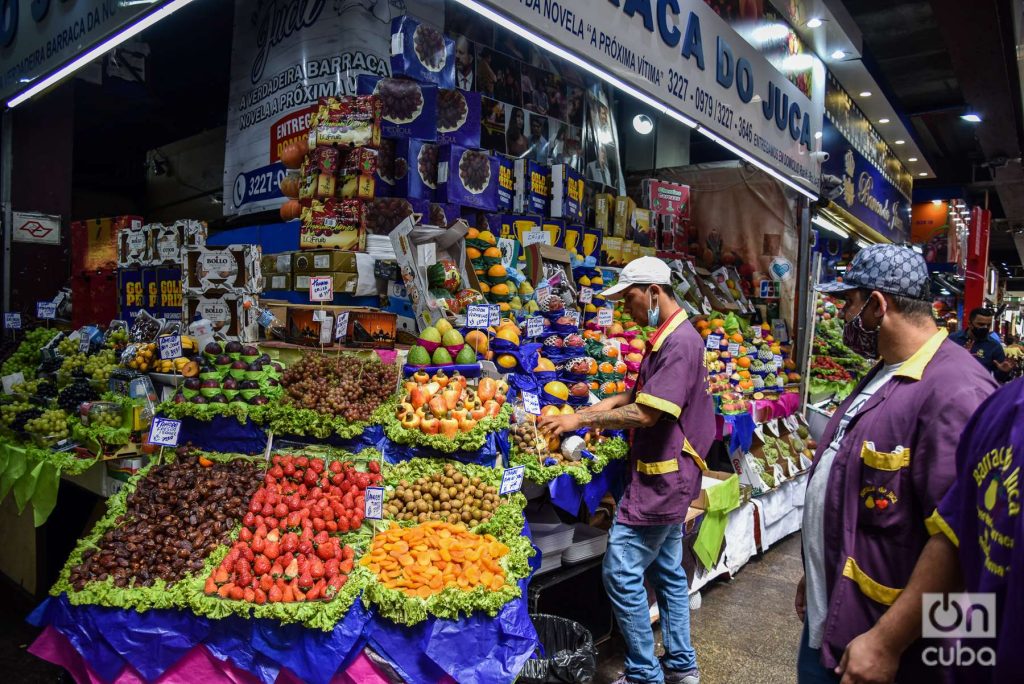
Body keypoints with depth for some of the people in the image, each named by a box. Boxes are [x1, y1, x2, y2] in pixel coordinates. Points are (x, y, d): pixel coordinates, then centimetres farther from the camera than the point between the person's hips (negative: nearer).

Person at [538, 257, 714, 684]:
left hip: (660, 479, -11)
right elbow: (635, 396, 17)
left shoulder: (679, 341, -20)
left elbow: (647, 413, -25)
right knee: (668, 572, 18)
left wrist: (580, 420, -19)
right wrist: (587, 415, 5)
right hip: (667, 475, 11)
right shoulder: (666, 338, 13)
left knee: (621, 574, -3)